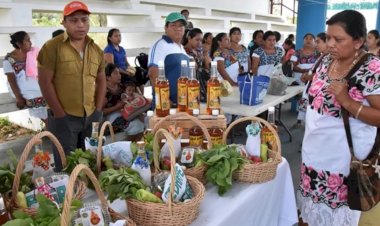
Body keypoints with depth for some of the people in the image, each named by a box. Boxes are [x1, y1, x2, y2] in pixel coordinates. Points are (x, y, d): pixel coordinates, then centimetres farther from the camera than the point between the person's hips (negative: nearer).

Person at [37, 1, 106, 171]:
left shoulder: (96, 50, 9)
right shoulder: (52, 47, -8)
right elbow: (45, 82, -10)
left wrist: (98, 109, 5)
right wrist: (60, 115, -11)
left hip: (90, 116, 5)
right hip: (64, 117, -5)